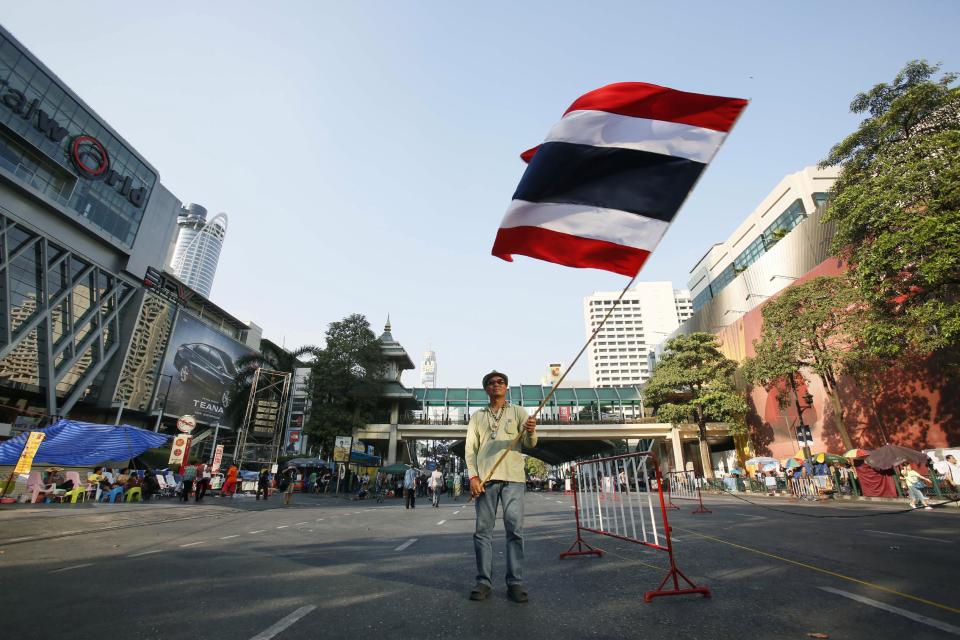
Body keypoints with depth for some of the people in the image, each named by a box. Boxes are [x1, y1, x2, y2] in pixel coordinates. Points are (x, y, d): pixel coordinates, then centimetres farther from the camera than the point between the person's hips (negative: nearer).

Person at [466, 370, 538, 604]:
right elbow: (470, 448, 9)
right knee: (483, 530, 2)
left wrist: (531, 432, -23)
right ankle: (483, 581, 12)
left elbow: (530, 444, 1)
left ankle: (515, 583, 6)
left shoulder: (518, 412, 11)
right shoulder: (477, 416, 15)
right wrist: (473, 476, -5)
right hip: (485, 478, 1)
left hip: (513, 477, -1)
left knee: (515, 529, -2)